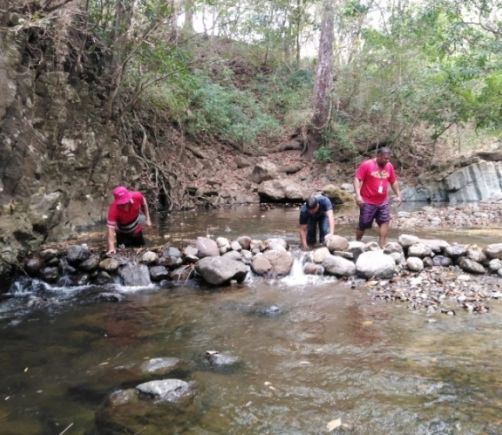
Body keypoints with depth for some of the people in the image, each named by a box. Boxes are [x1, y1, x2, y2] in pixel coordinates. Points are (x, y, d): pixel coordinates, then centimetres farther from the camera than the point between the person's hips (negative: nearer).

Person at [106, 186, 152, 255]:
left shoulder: (137, 196, -32)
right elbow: (110, 228, -44)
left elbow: (143, 203, -6)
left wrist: (147, 218, -8)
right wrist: (111, 247, -55)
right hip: (123, 234, -3)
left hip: (137, 231, 3)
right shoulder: (113, 209, -39)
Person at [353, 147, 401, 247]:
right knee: (363, 225, 4)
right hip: (368, 202, -5)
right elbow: (357, 179, -15)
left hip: (383, 202, 5)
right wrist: (358, 195, -25)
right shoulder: (366, 165, -12)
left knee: (385, 221, -4)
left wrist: (398, 195, 13)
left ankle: (381, 245, -1)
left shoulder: (389, 166, 5)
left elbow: (393, 182, 16)